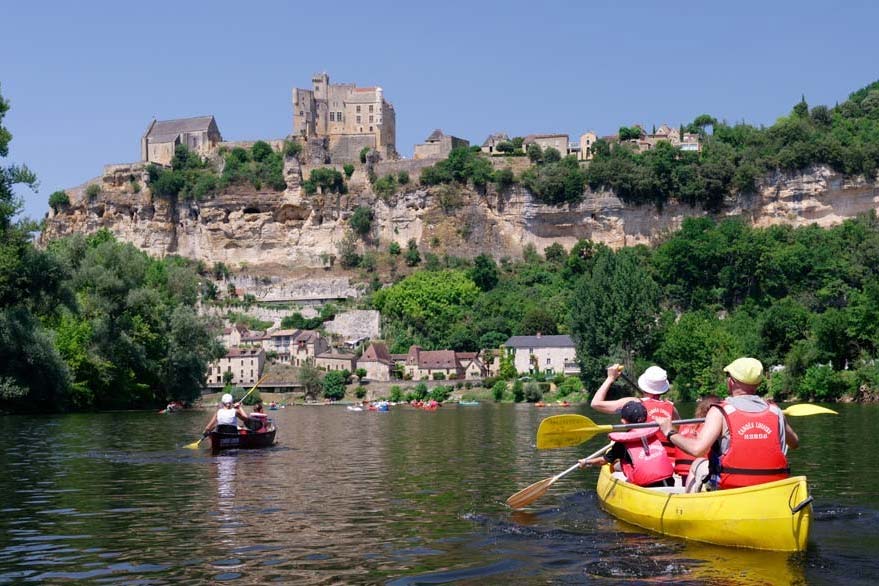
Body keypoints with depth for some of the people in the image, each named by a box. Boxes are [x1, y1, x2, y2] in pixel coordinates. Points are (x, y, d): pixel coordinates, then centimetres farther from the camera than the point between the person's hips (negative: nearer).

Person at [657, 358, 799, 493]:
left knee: (698, 465, 22)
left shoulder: (720, 411, -10)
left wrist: (670, 433, -6)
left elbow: (697, 448, -22)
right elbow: (795, 442, 20)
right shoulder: (775, 412, 3)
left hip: (731, 488, -4)